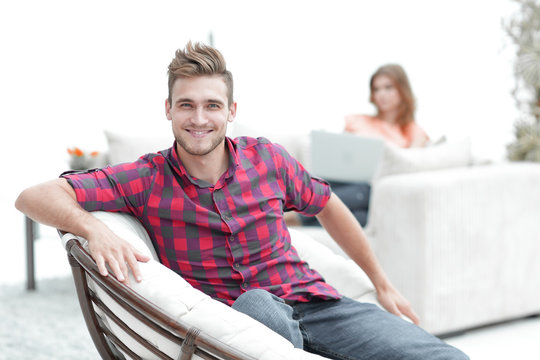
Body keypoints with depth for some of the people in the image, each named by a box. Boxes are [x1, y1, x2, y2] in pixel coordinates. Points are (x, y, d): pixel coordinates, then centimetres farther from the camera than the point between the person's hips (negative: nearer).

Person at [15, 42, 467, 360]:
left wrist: (382, 283, 24)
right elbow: (33, 197, -11)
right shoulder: (147, 181, -5)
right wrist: (94, 228, -32)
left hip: (312, 301, 3)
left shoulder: (267, 159, 3)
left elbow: (327, 206, 20)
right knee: (257, 302, -41)